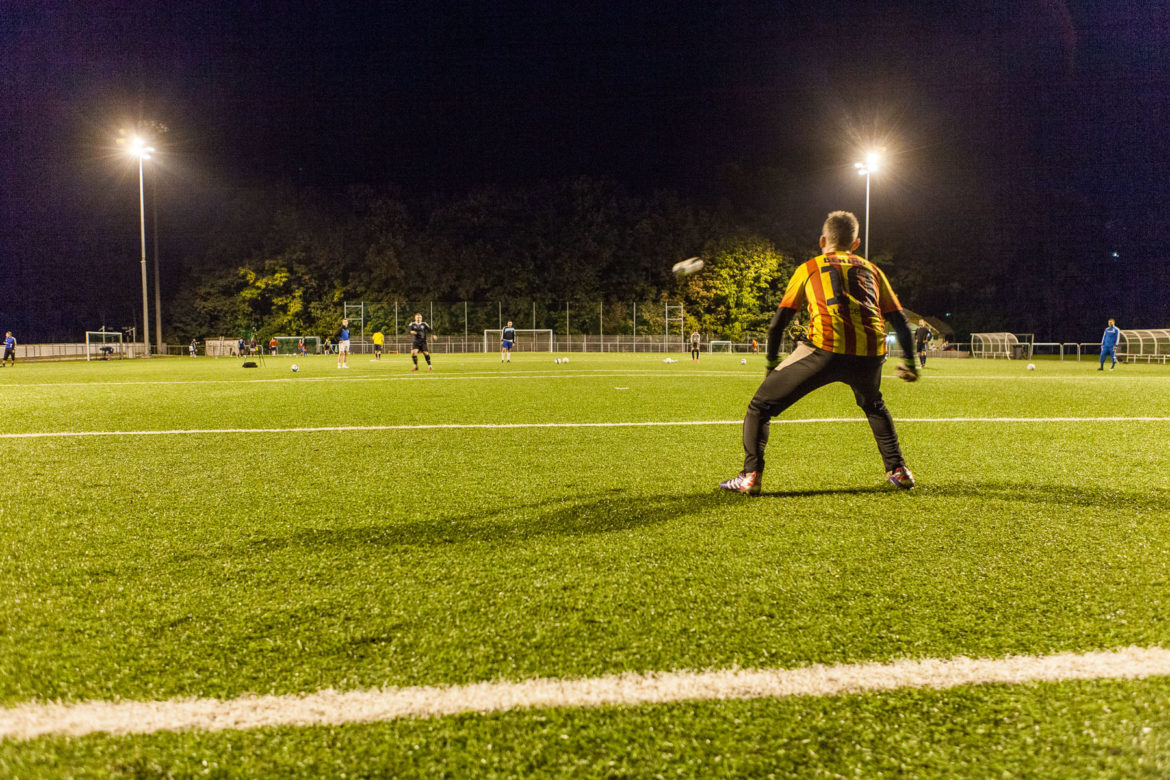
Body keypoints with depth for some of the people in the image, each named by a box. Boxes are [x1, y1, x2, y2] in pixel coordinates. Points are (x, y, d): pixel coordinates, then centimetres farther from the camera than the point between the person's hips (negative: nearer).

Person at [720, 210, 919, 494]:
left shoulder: (809, 268, 22)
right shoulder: (871, 270, 28)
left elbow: (778, 323, 19)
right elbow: (899, 320, 28)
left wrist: (771, 364, 30)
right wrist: (910, 363, 39)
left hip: (825, 349, -4)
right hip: (870, 353, 4)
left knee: (761, 405, 9)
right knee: (874, 406, 36)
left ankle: (751, 476, -1)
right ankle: (898, 471, 32)